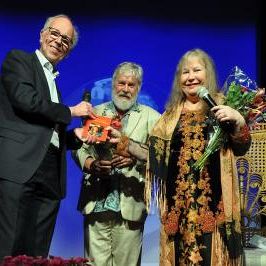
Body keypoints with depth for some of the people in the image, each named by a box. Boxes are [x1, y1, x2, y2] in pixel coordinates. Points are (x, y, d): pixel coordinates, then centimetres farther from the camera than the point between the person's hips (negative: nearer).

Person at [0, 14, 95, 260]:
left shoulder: (53, 81, 29)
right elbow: (25, 99, -10)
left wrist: (75, 135, 7)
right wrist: (70, 111, 0)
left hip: (50, 175, 7)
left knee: (36, 253, 3)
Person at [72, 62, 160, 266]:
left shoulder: (151, 117, 7)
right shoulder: (96, 112, 16)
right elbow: (79, 147, 9)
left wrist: (133, 156, -18)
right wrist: (91, 164, -9)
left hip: (130, 203, -2)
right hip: (96, 202, 2)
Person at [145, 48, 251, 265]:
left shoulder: (222, 106, 6)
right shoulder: (171, 113, 16)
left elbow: (241, 148, -1)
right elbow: (154, 153, 16)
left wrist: (239, 121, -18)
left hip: (212, 198, -3)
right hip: (178, 198, 3)